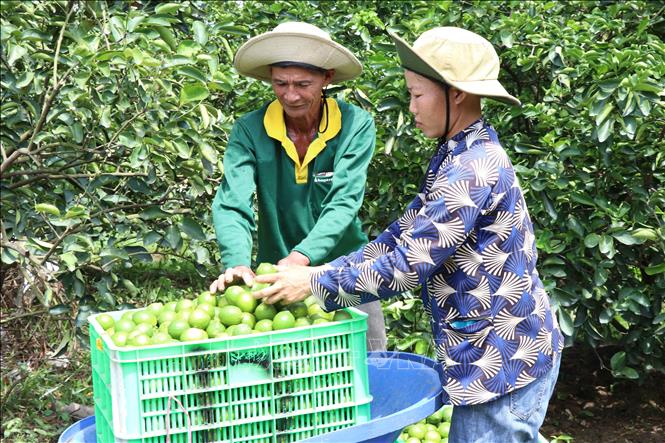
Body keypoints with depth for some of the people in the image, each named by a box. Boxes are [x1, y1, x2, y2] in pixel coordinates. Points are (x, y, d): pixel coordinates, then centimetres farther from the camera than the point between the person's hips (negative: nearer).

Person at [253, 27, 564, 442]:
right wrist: (321, 271, 1)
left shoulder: (472, 170, -22)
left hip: (501, 356, -9)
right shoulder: (459, 157, 10)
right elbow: (401, 237, 10)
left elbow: (408, 263, -24)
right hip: (501, 349, 9)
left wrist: (316, 282, -15)